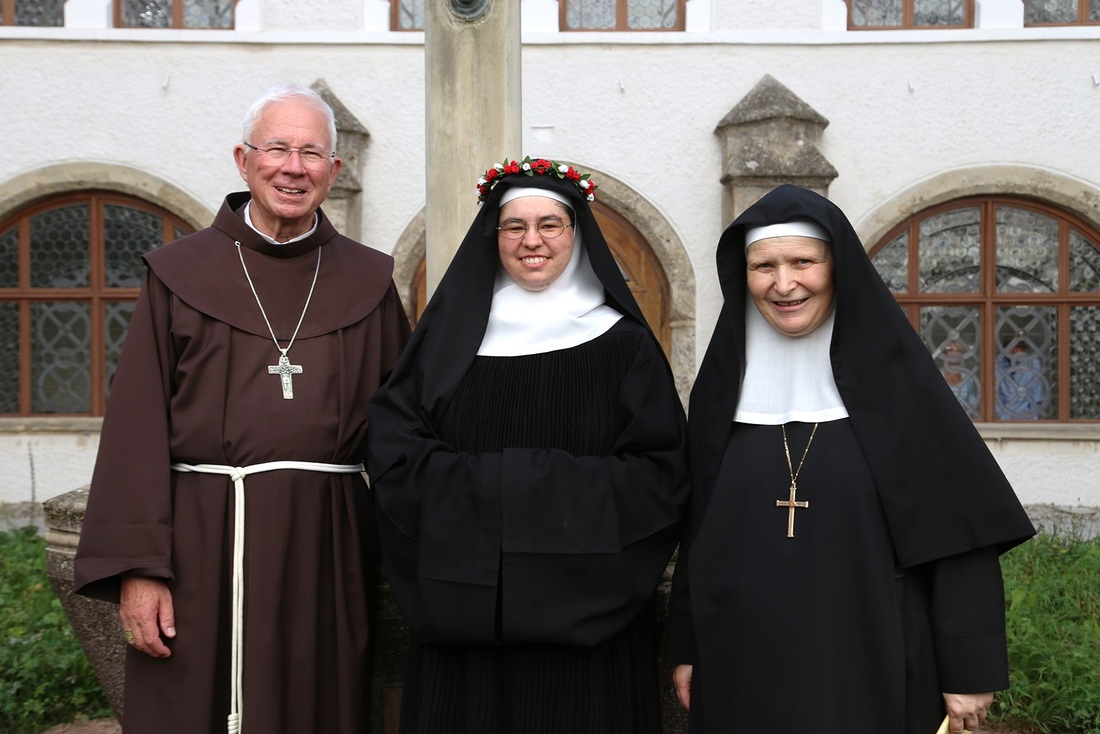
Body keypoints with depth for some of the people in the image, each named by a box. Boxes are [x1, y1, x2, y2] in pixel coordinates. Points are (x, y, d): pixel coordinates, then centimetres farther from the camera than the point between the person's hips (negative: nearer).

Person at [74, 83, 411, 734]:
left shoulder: (368, 283, 7)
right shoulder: (181, 273, 3)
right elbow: (138, 426, -2)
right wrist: (137, 567, -9)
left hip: (325, 549, 2)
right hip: (201, 545, -1)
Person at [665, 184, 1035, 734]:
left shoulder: (893, 373, -7)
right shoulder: (724, 385, 3)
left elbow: (959, 527, -7)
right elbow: (696, 528, 9)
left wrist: (970, 668, -9)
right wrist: (686, 647, 9)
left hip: (873, 666, -3)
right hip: (744, 666, 3)